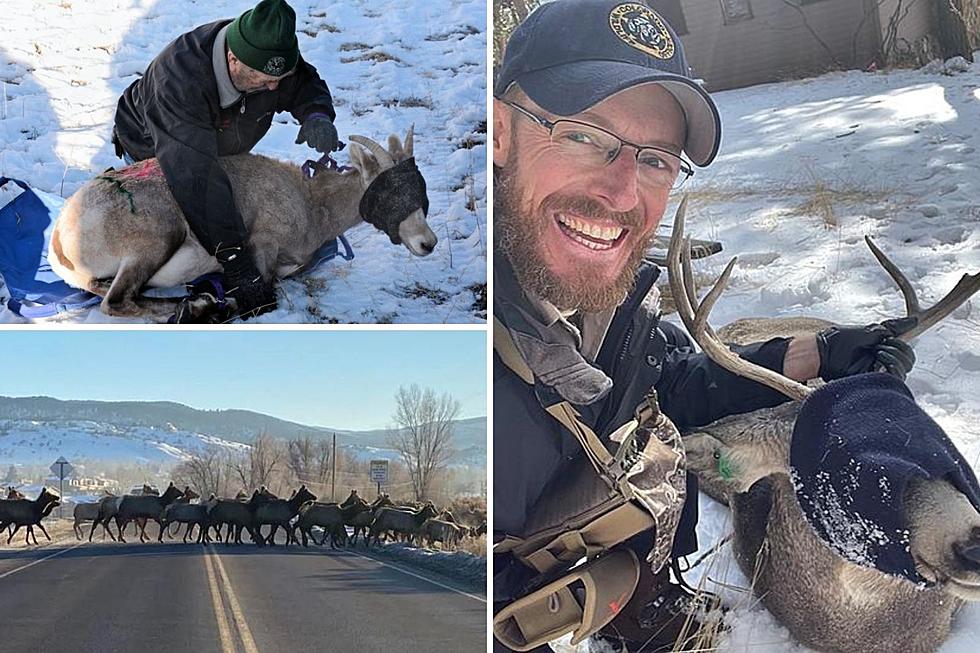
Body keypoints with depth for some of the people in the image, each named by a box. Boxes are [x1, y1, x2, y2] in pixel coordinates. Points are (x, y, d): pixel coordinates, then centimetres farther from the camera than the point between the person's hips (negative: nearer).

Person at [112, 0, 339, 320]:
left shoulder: (271, 54, -29)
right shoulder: (180, 78, -48)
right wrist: (234, 260, -55)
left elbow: (309, 86, -6)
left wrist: (317, 115, -33)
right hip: (151, 149, -5)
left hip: (221, 150, 5)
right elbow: (197, 181, -52)